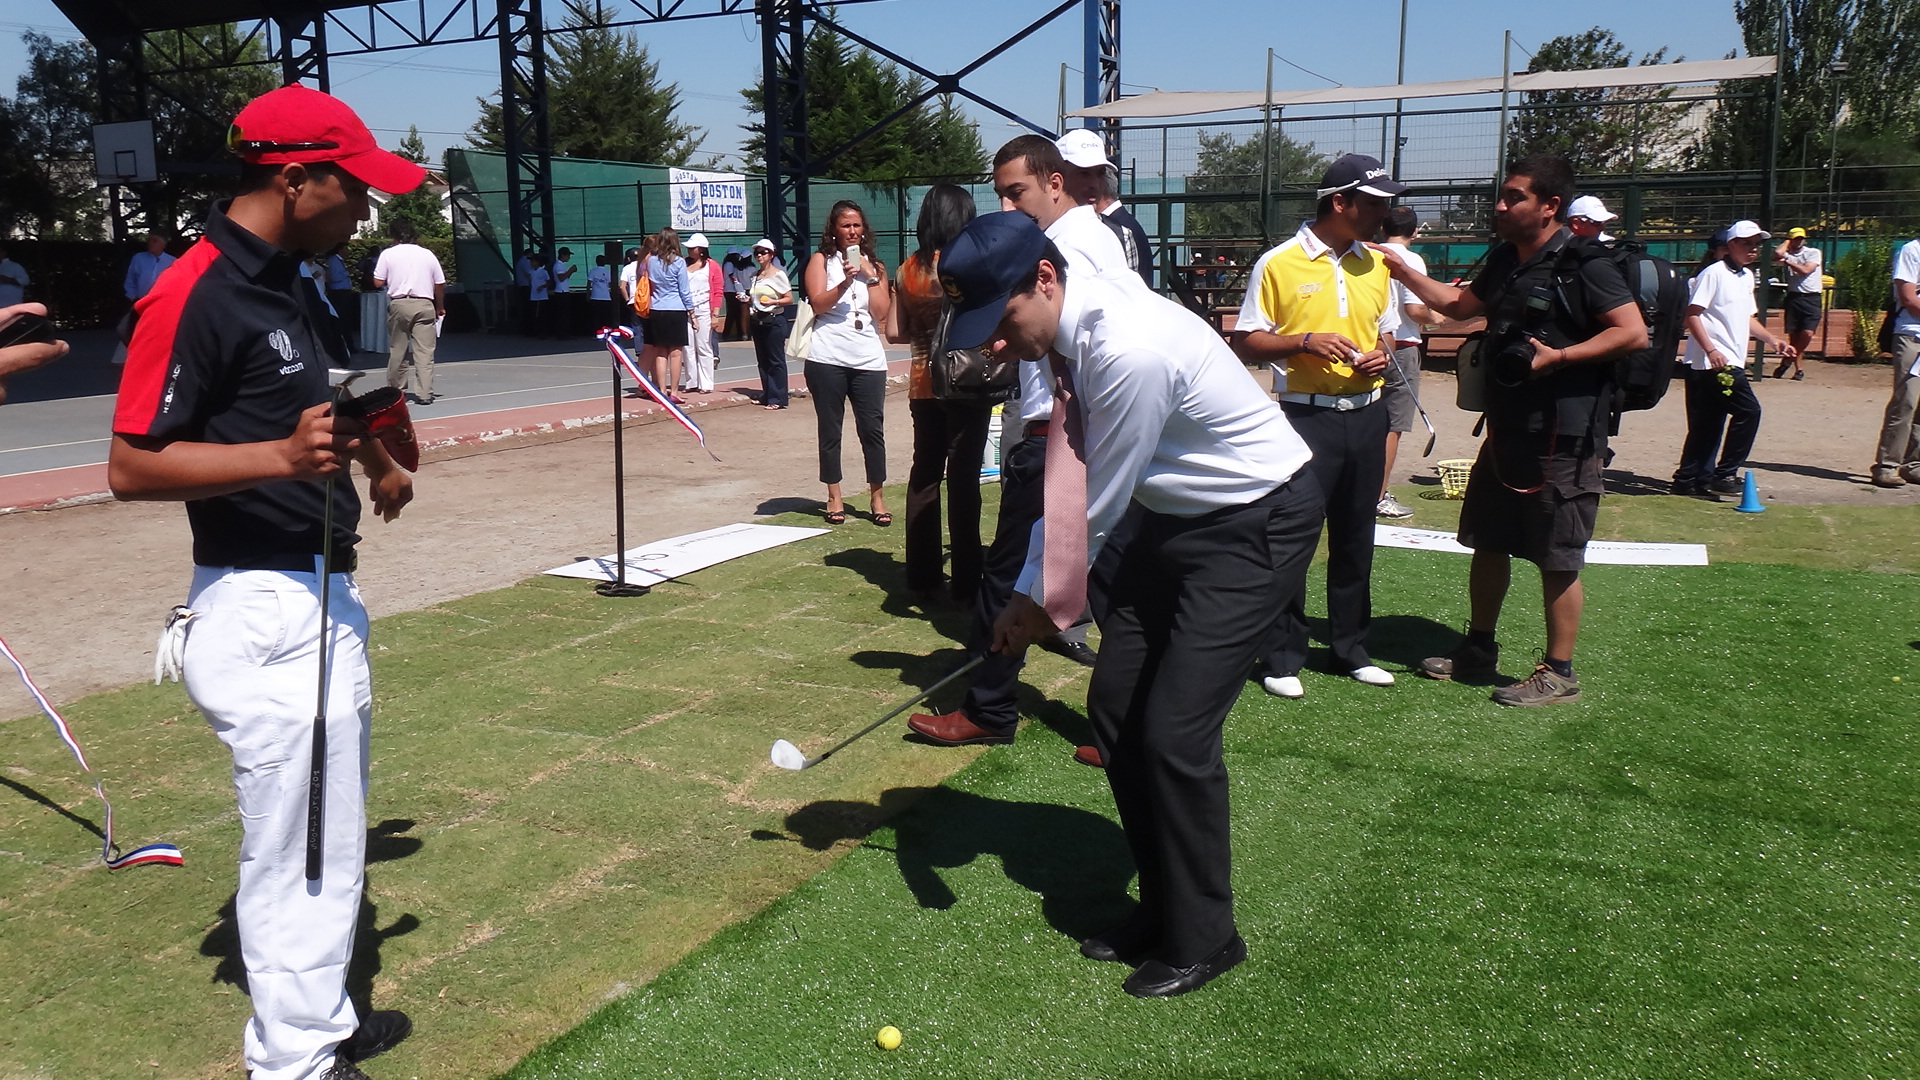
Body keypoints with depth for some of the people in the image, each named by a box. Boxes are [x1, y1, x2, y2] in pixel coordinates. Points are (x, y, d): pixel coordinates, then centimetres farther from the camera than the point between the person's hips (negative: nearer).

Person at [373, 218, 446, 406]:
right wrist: (440, 307, 23)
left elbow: (378, 282, -1)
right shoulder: (428, 254, 9)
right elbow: (440, 284, 10)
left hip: (399, 304, 0)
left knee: (397, 349, 12)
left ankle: (396, 389, 20)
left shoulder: (388, 254, 4)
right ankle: (424, 394, -7)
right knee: (425, 351, -3)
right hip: (424, 305, 0)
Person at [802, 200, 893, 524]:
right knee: (830, 429, 3)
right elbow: (818, 304, -7)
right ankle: (834, 497, 12)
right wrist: (845, 282, -20)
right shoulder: (822, 260, 7)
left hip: (868, 359, 2)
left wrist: (870, 276, -5)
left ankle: (877, 497, 8)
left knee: (872, 429, -1)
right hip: (828, 359, -2)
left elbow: (882, 311, 4)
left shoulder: (875, 265, 15)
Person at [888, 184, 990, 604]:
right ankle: (965, 582, 2)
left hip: (923, 384, 5)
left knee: (924, 473, 13)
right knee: (963, 476, -1)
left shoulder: (909, 268, 4)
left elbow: (897, 332, 8)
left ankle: (922, 574, 19)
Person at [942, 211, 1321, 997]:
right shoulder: (1069, 328, -4)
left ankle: (1202, 939, 9)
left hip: (1258, 523, -9)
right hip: (1174, 515, 9)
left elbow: (1101, 502, -20)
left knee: (1175, 732, -12)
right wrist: (1030, 588, 0)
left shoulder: (1130, 349, -32)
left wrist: (1043, 601, -7)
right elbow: (1070, 478, 4)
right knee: (1114, 707, 7)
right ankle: (1161, 906, 23)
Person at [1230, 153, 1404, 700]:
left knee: (1355, 537, 12)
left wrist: (1382, 354, 0)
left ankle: (1351, 648, 24)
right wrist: (1305, 341, -18)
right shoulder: (1278, 264, -6)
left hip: (1366, 414, 6)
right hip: (1306, 415, -5)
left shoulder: (1375, 266, 12)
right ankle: (1283, 658, 8)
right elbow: (1245, 343, -5)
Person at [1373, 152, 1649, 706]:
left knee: (1557, 558, 0)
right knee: (1487, 542, 17)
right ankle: (1478, 652, 32)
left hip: (1564, 436, -9)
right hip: (1507, 426, 9)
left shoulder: (1582, 266, -14)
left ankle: (1559, 673, 12)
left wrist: (1558, 356, -21)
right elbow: (1460, 304, 26)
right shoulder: (1504, 260, 11)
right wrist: (1404, 271, 18)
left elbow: (1633, 333, -17)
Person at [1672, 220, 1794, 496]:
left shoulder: (1747, 277, 19)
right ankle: (1725, 474, -6)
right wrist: (1711, 350, -23)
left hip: (1732, 362, 9)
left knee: (1709, 423, 9)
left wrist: (1774, 341, 17)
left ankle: (1689, 479, 12)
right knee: (1748, 411, -13)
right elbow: (1692, 314, -15)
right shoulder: (1714, 273, -9)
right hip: (1713, 361, -9)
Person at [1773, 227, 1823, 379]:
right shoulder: (1787, 254, 10)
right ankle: (1798, 368, 11)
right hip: (1794, 297, 2)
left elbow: (1805, 270, -8)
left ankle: (1788, 360, 4)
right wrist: (1788, 241, 2)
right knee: (1793, 334, 1)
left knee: (1807, 333, -14)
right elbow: (1777, 253, -15)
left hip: (1812, 298, -1)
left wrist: (1788, 261, -4)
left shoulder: (1814, 252, 6)